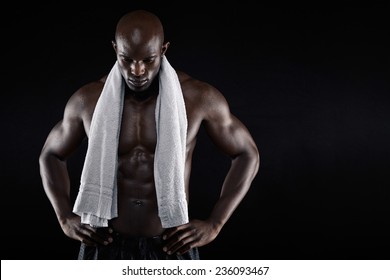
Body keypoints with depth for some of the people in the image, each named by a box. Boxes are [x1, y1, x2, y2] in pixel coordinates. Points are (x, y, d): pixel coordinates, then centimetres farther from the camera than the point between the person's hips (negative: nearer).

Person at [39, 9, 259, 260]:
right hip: (106, 246, 1)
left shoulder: (199, 97, -7)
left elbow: (247, 155, 5)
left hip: (171, 248, -1)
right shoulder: (88, 100, -3)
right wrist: (65, 218, 0)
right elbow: (51, 155, 15)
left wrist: (214, 225, -4)